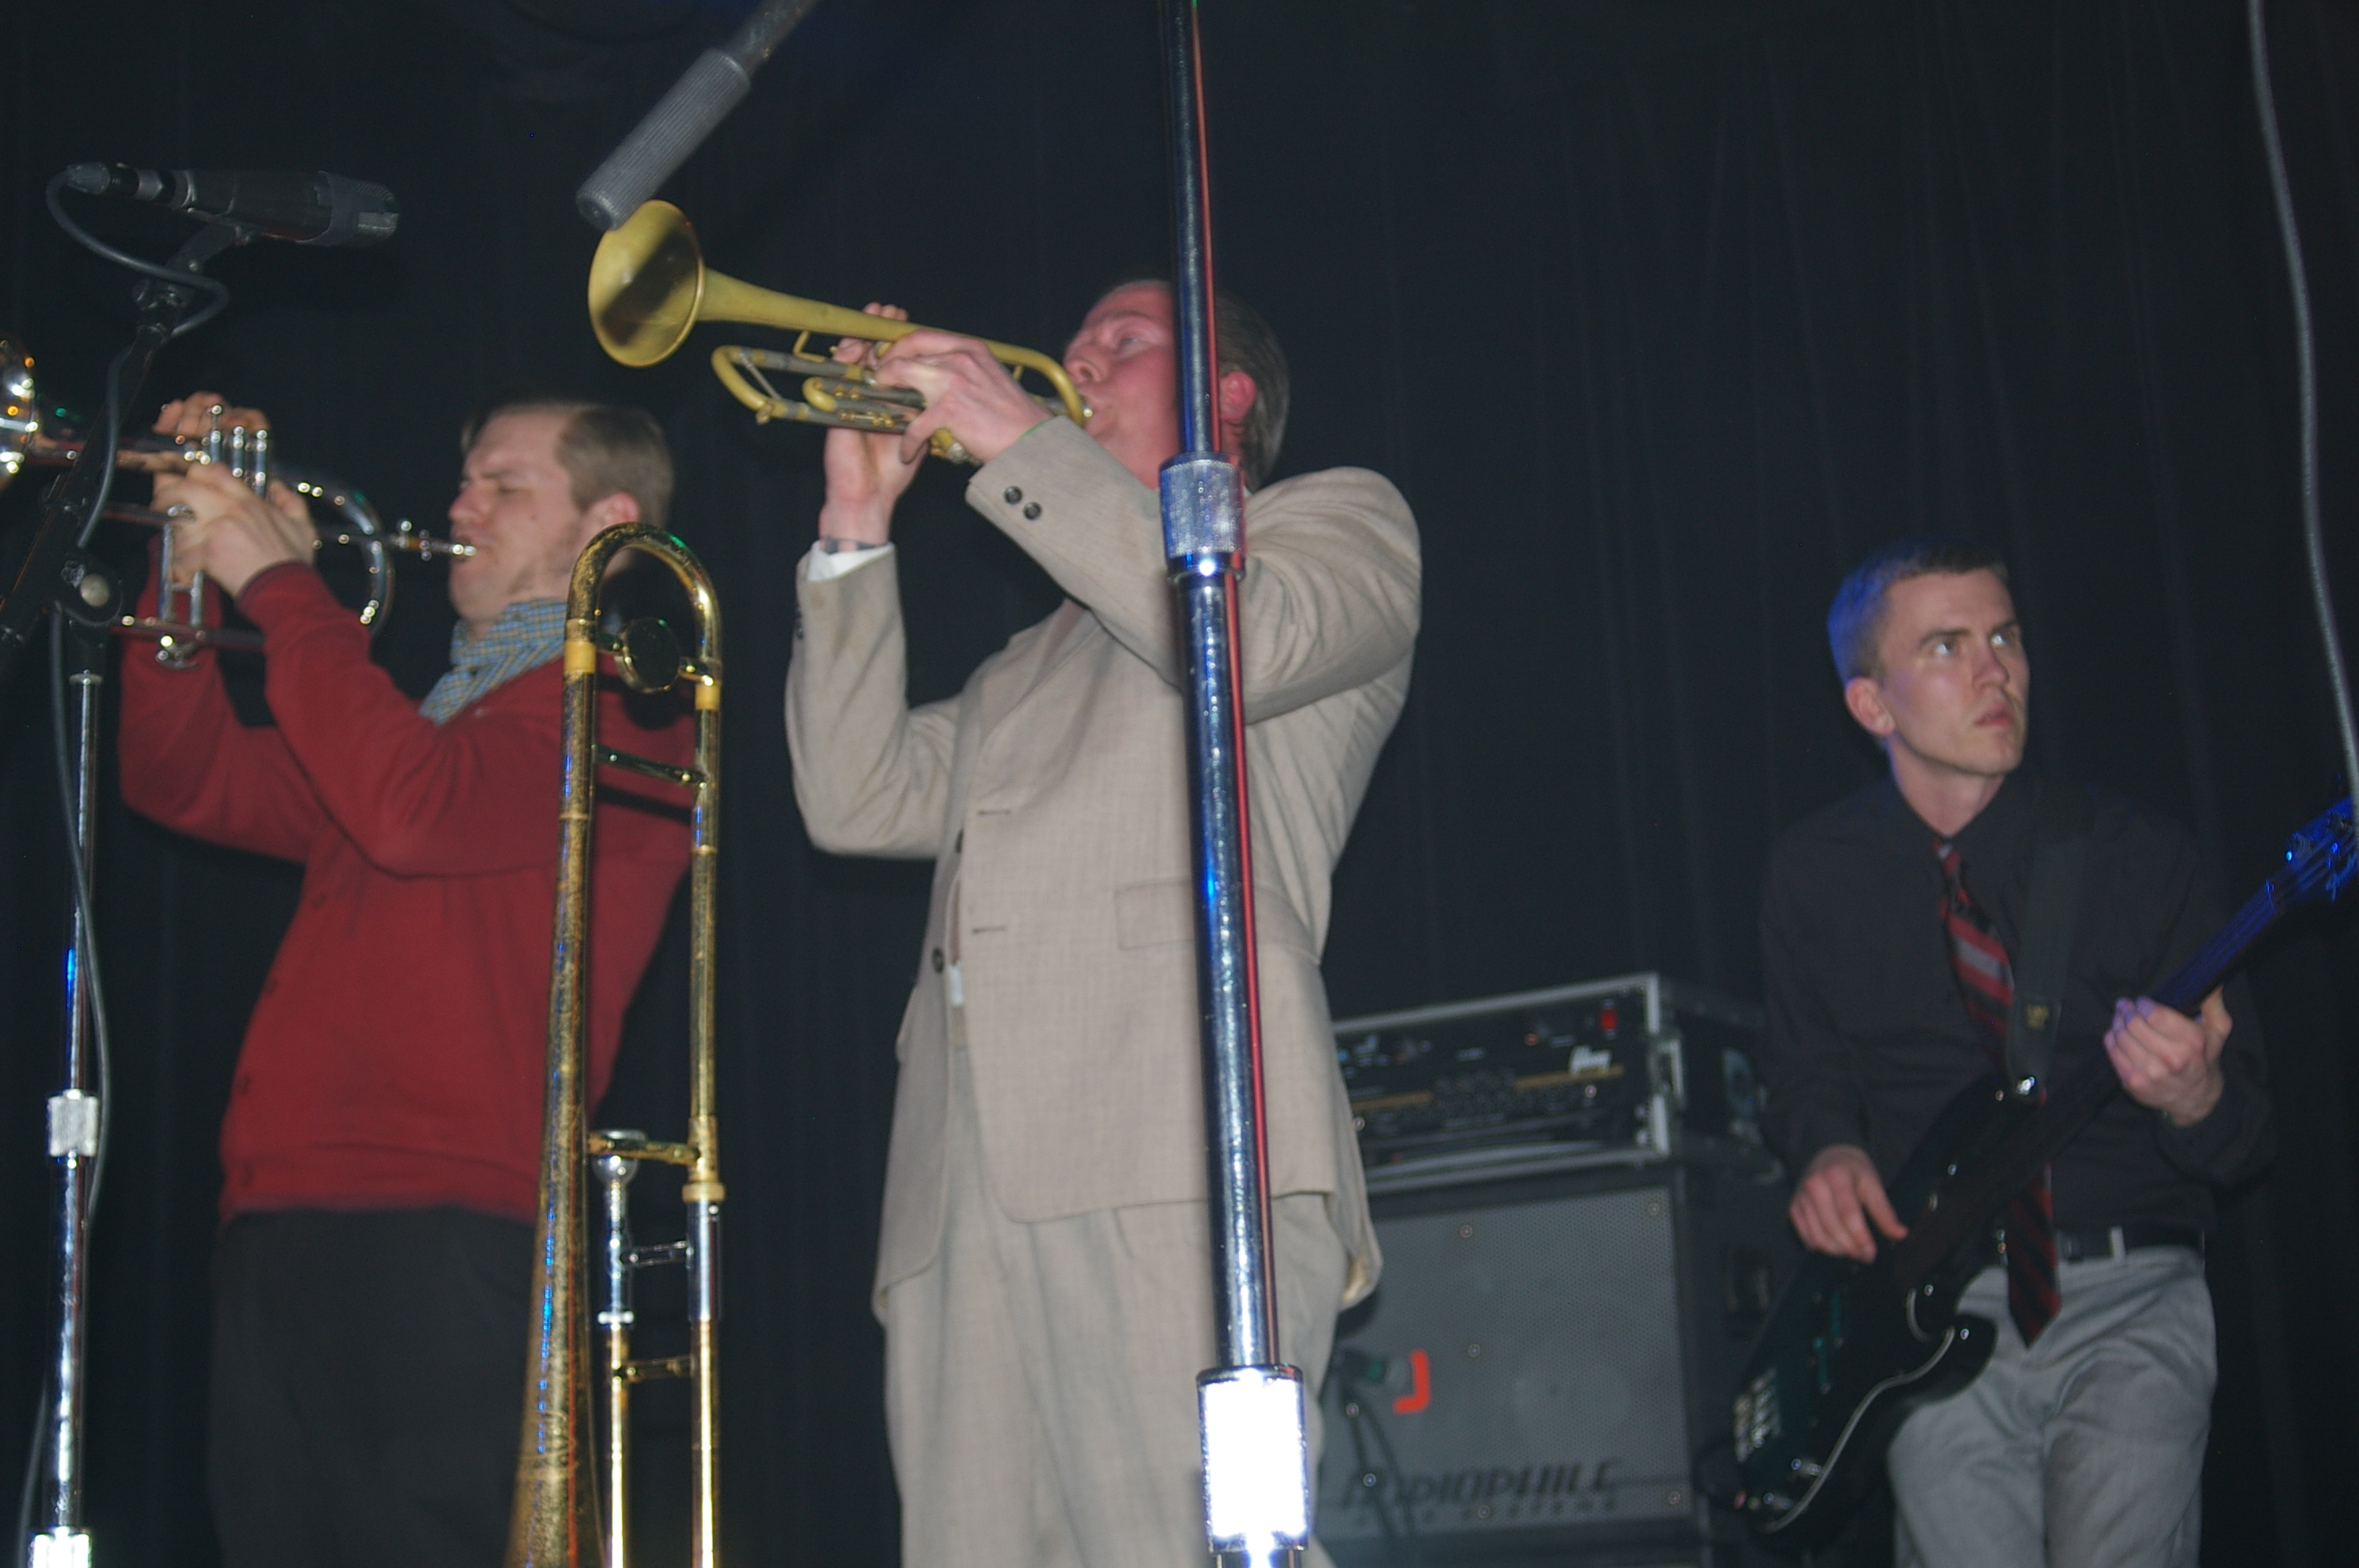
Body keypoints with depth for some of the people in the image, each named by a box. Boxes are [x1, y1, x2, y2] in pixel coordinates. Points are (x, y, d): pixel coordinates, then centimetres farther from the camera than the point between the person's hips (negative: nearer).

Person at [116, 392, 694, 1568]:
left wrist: (277, 584, -11)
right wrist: (194, 561, 13)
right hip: (279, 1223, 8)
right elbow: (187, 780, 25)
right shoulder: (433, 714, 27)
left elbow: (412, 812, -19)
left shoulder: (620, 703, -2)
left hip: (441, 1238, -8)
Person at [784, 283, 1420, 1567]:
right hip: (966, 1194, 6)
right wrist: (858, 532, 17)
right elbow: (860, 800, 22)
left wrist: (1019, 441, -2)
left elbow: (1244, 641, -5)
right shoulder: (1034, 662, 37)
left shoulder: (1337, 520, 19)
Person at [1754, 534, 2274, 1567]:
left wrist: (2192, 1095, -20)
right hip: (1937, 1306, 1)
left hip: (2128, 1298, -1)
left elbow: (2248, 1143, 3)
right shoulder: (1814, 875, 7)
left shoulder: (2130, 853, 2)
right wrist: (1829, 1148, -4)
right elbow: (1805, 1069, 20)